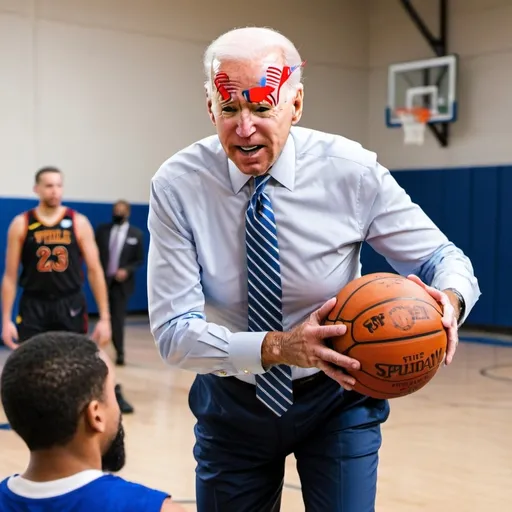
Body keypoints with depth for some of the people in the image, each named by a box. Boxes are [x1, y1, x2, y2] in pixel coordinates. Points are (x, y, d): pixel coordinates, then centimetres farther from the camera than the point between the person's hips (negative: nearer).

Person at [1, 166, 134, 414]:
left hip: (70, 305, 0)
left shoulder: (79, 222, -1)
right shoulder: (21, 224, -1)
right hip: (34, 305, 0)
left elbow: (94, 270, 0)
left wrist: (104, 317, -4)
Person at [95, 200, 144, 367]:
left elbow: (140, 260, 2)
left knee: (118, 318, -2)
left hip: (121, 282, -2)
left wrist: (127, 271, -14)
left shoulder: (136, 234, 1)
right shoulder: (102, 229, 5)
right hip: (103, 280, 2)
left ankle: (119, 353, 6)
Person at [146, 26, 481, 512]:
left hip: (336, 398, 0)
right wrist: (276, 349, -37)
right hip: (232, 403, 1)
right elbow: (173, 331, -21)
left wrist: (450, 299, -33)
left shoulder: (350, 171, -18)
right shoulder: (176, 185, -18)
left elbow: (443, 257, -8)